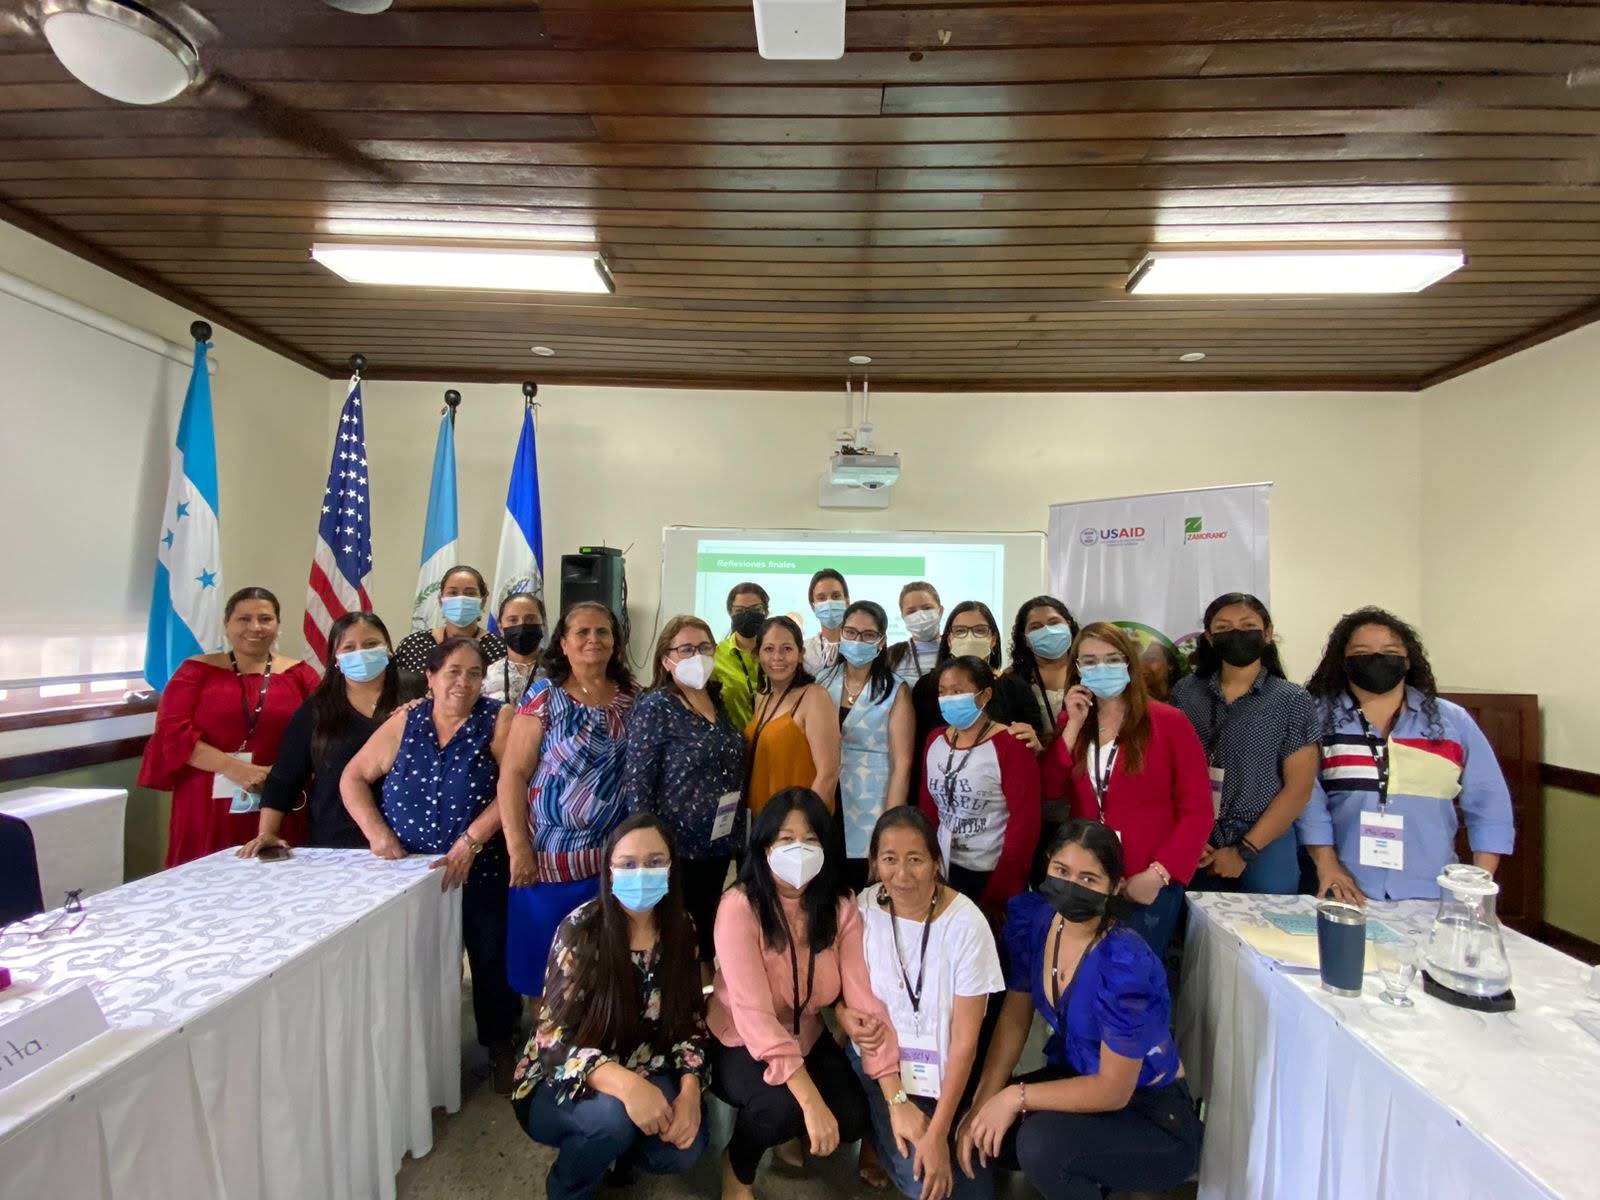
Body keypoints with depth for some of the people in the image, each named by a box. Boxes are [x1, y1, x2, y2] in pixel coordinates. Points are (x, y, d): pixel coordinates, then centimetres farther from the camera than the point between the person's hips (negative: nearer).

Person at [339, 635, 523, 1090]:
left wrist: (470, 842, -22)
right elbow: (353, 778, 6)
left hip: (480, 872, -3)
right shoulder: (404, 724, 1)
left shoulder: (498, 721, -10)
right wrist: (377, 832, -7)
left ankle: (501, 1045, 28)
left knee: (491, 962, 6)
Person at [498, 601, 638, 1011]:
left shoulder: (630, 699, 5)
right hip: (548, 856, -3)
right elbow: (512, 774, -8)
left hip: (613, 856, 3)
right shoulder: (544, 696, -6)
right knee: (543, 964, 8)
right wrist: (518, 848, -13)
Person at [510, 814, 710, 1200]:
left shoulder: (682, 930, -7)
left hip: (646, 1076, 4)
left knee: (685, 1147, -21)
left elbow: (690, 1020, 0)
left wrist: (690, 1089, -18)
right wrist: (625, 1083, -38)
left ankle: (621, 1149, 14)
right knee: (612, 1116, -33)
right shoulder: (581, 930, -21)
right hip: (562, 1085, -3)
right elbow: (554, 1037, -23)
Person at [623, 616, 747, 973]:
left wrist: (736, 833, 13)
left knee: (707, 939, 19)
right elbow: (636, 782, -15)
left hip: (718, 843, 6)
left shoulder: (719, 701, 7)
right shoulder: (655, 707, -13)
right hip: (675, 847, -6)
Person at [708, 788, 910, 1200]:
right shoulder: (740, 906, -27)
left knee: (852, 1119, -13)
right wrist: (811, 1102, -37)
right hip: (739, 1044, -5)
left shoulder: (841, 906, -13)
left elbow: (866, 999, -18)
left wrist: (896, 1098, -24)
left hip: (806, 1039, 5)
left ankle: (790, 1133, 22)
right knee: (783, 1105, -30)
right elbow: (754, 1014, -32)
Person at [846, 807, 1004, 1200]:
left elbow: (965, 1038, -13)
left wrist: (938, 1133, -14)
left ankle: (883, 1136, 14)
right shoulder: (865, 908, -12)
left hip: (941, 1073, 0)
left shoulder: (966, 924, -19)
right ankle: (878, 1138, 14)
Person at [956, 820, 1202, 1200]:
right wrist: (981, 1107, -11)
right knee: (972, 1138, -9)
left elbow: (1113, 1089, -23)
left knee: (1040, 1143, -31)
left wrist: (1017, 1097, -22)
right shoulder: (1031, 918, -12)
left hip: (1152, 1114, -6)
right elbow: (1014, 1018, -3)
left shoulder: (1124, 963, -31)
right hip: (1081, 1080, 7)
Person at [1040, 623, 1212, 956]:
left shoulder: (1169, 722, -7)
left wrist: (1158, 874, -15)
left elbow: (1197, 811, -9)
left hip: (1149, 885, -4)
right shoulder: (1071, 722, 6)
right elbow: (1050, 790, -6)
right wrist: (1074, 726, -10)